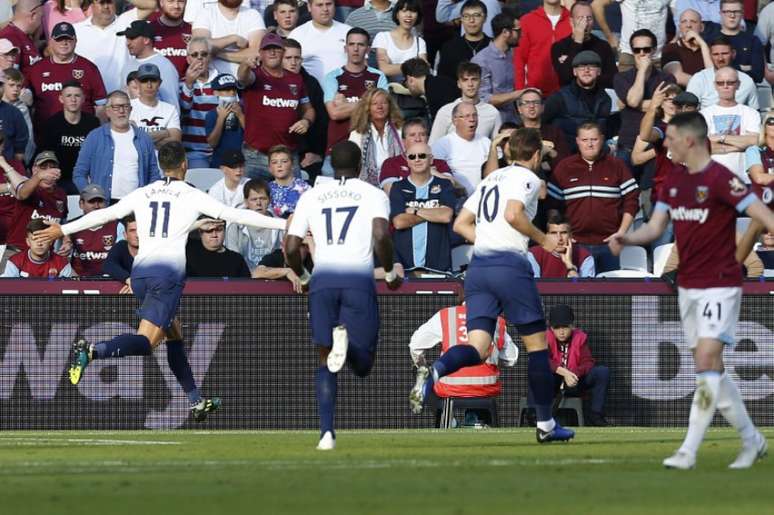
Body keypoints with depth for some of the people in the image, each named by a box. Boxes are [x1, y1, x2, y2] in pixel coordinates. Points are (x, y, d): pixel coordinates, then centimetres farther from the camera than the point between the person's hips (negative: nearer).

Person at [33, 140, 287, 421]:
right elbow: (234, 215, 2)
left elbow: (104, 214, 18)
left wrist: (63, 229, 30)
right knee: (146, 342, -12)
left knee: (175, 335, 19)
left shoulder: (143, 194, 14)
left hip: (140, 271, 6)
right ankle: (92, 351, -37)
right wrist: (283, 224, 8)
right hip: (169, 272, -6)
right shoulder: (191, 195, 3)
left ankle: (196, 402, 21)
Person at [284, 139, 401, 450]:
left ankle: (327, 432, -9)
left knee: (325, 361, 9)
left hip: (322, 280, 2)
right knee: (362, 364, 6)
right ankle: (346, 339, -30)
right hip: (359, 279, -2)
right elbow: (381, 235, -9)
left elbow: (291, 247, 11)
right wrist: (390, 273, 6)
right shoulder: (373, 195, 9)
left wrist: (302, 277, 30)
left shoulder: (311, 196, 16)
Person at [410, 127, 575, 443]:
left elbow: (461, 224, 20)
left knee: (477, 349, -3)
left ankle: (433, 372, -35)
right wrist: (543, 240, -6)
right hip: (510, 264, -6)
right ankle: (546, 424, 12)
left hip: (478, 264, 6)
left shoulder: (492, 178, 21)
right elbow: (513, 214, -18)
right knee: (537, 344, 8)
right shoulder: (527, 178, 0)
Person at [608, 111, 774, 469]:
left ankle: (689, 451, -15)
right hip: (688, 287, 8)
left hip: (719, 285, -8)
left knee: (707, 361, -14)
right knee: (711, 371, 10)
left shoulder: (720, 179, -14)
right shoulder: (673, 182, 10)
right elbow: (655, 227, 8)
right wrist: (626, 239, -11)